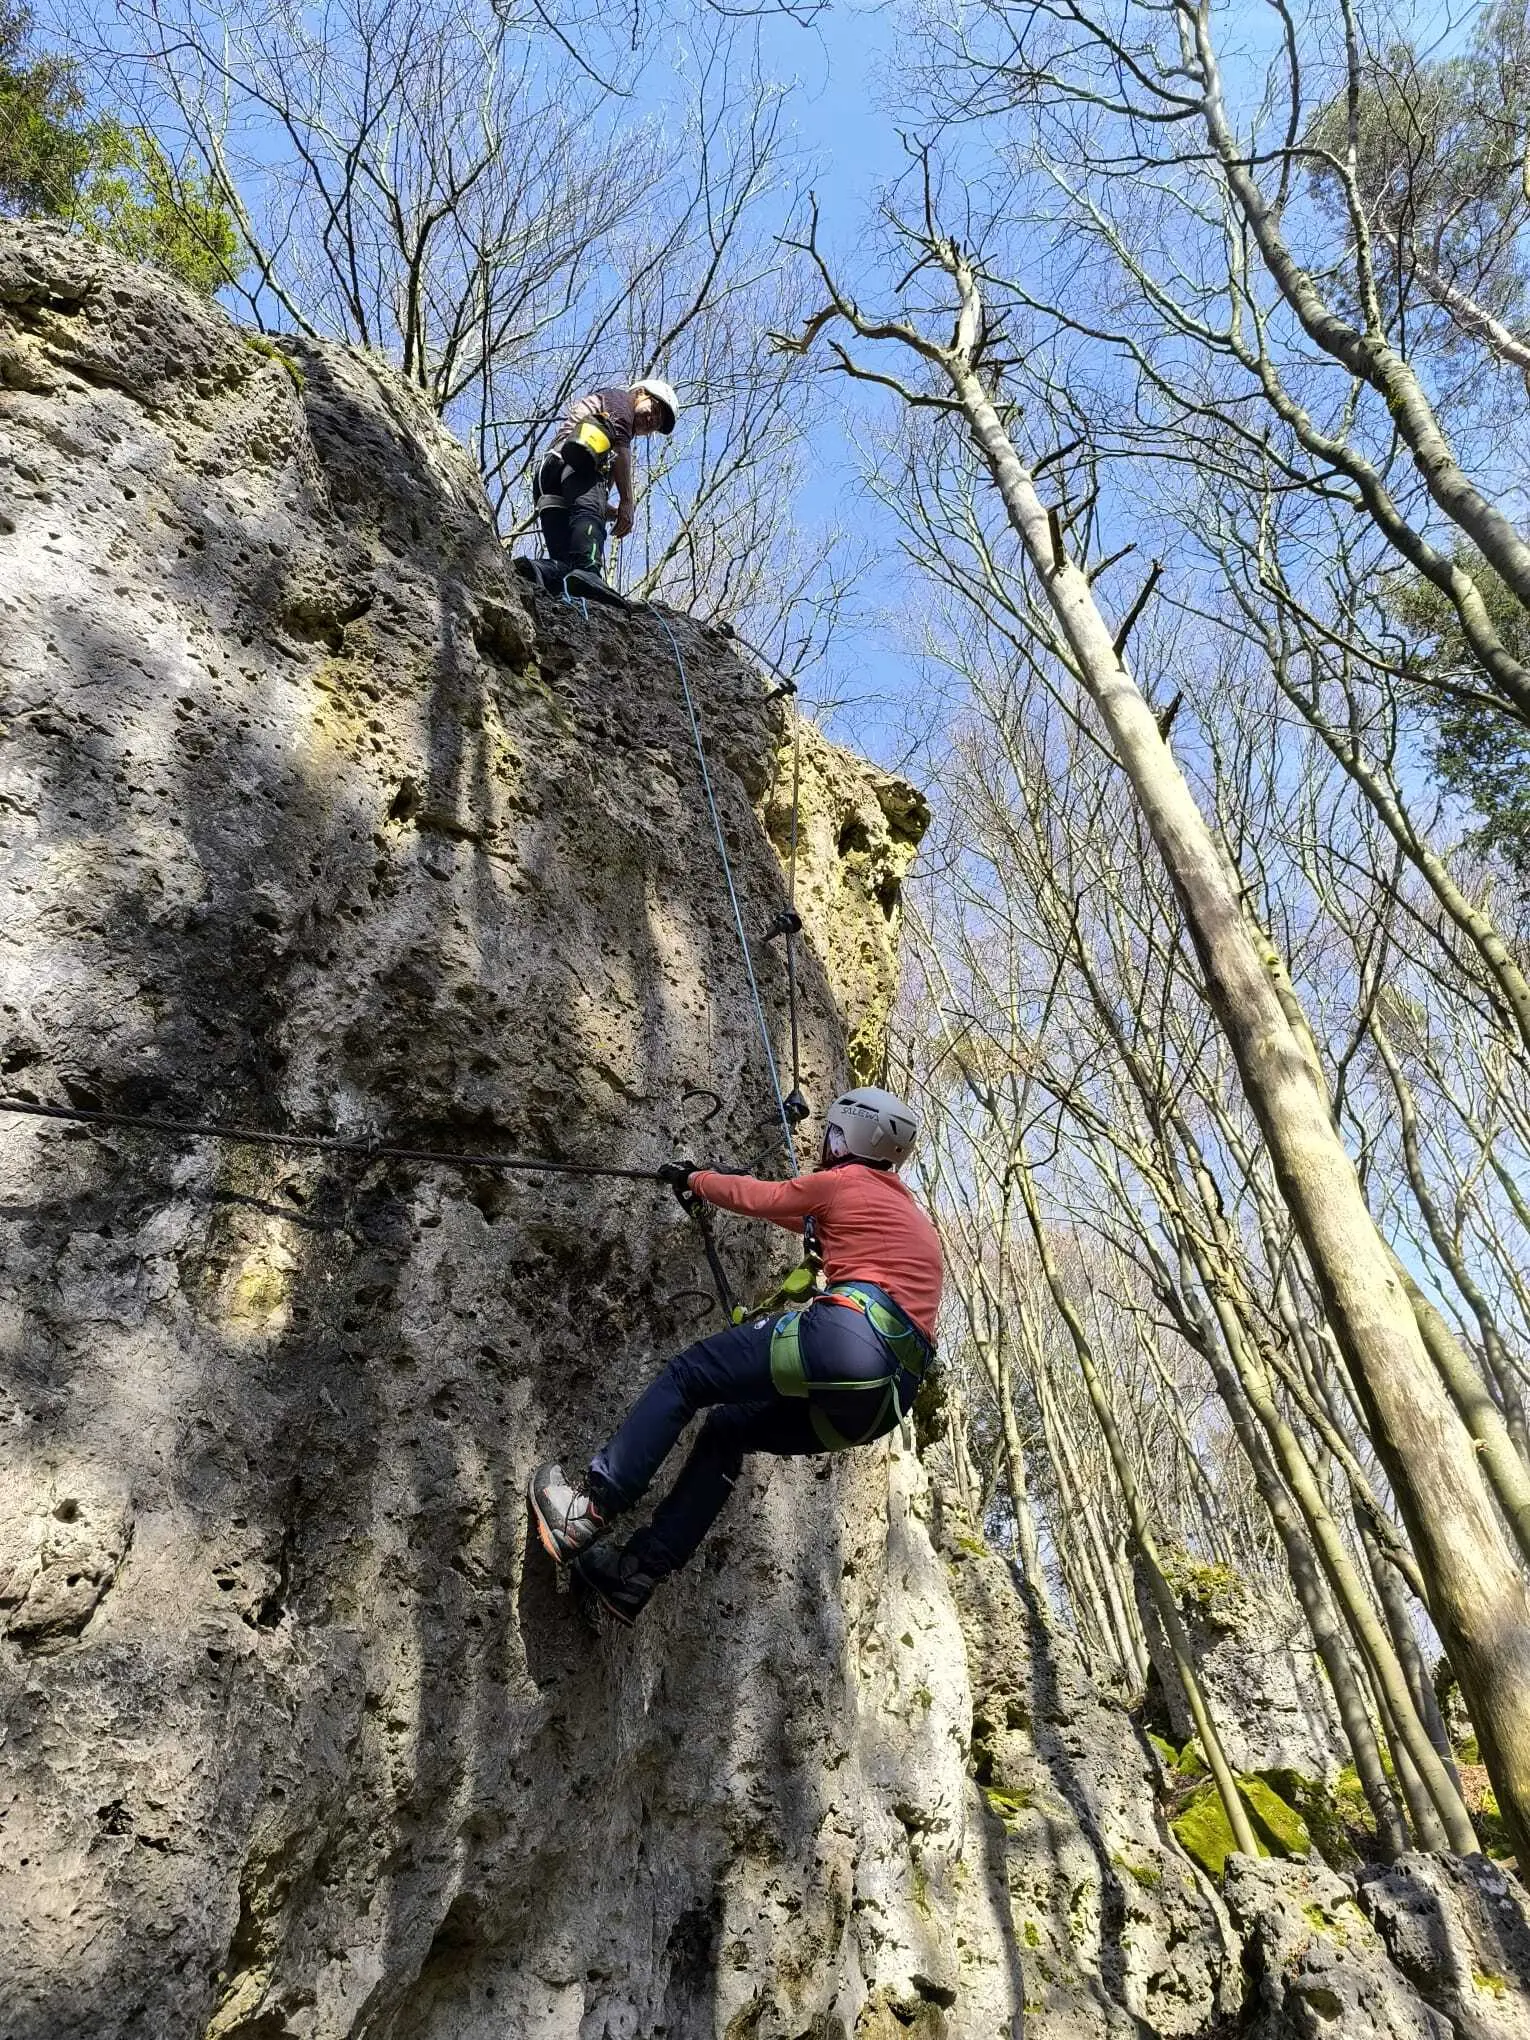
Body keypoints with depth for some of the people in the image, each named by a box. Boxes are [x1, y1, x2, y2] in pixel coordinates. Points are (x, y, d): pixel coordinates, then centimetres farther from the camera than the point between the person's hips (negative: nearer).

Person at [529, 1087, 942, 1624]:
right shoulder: (914, 1215, 32)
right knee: (727, 1431, 19)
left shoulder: (838, 1182, 9)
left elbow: (755, 1197, 20)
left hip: (844, 1336, -8)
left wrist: (694, 1179, 37)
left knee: (686, 1375, 4)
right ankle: (639, 1572, 15)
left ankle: (590, 1508, -2)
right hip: (888, 1399, 8)